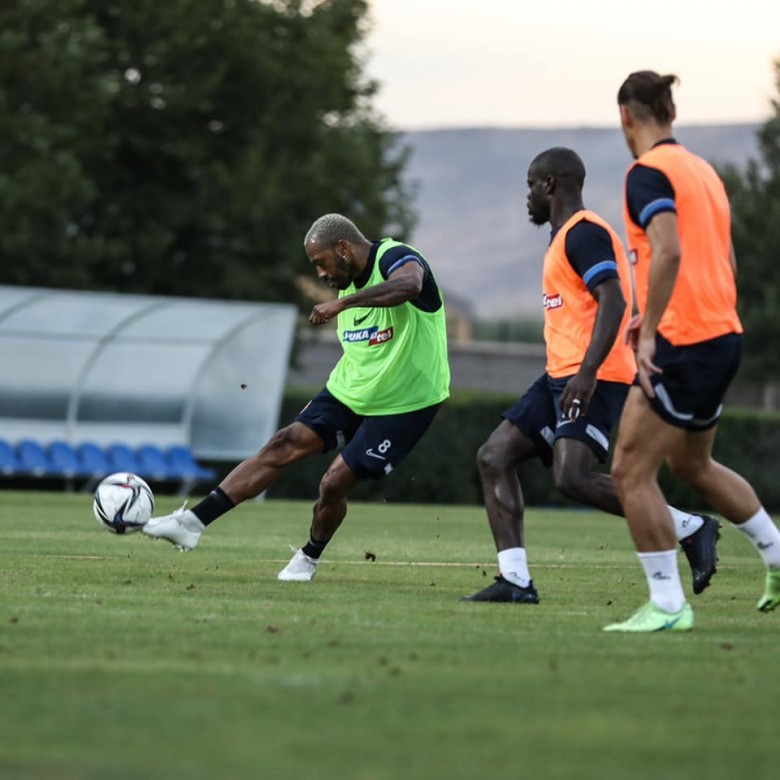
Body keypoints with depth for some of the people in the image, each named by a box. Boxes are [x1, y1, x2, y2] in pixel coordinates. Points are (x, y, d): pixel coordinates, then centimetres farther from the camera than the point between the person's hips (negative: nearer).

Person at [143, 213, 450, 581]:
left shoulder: (396, 258, -18)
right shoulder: (350, 282, 9)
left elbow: (409, 286, -44)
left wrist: (342, 303, -49)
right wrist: (323, 399, 19)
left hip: (403, 403, -8)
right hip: (350, 390, 8)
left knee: (334, 483, -11)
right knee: (284, 445, -6)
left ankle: (309, 558, 18)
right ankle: (192, 523, -9)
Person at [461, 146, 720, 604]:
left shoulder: (583, 233, -11)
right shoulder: (571, 235, 22)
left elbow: (614, 302, -23)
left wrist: (588, 371, -32)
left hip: (591, 381, -11)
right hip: (562, 377, 11)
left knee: (573, 478, -25)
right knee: (494, 457, 3)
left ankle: (691, 529, -12)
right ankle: (516, 580, -1)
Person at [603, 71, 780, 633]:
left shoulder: (648, 172, -12)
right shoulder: (704, 171, 15)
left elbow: (669, 252, -26)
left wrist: (649, 332, -23)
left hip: (683, 345, -9)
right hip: (725, 334, 9)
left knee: (631, 472, -3)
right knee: (693, 463, 27)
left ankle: (668, 605, -3)